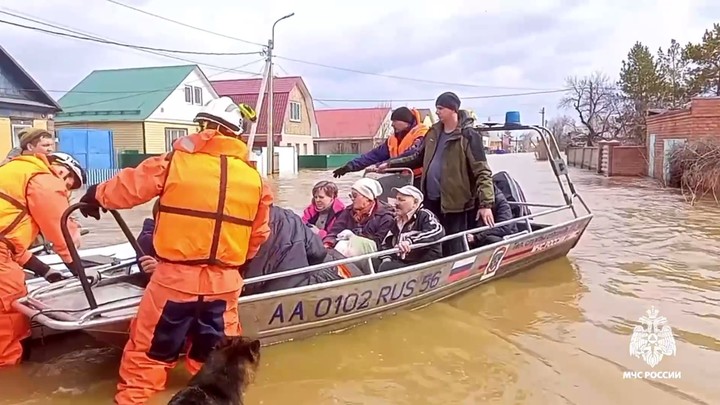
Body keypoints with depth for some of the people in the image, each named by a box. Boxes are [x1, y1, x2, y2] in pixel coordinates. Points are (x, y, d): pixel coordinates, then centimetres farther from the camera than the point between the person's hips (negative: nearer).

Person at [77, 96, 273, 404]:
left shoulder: (175, 161, -7)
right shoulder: (254, 178, 3)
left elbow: (129, 187, 4)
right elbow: (258, 234, 12)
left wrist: (96, 194, 26)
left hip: (175, 276, -2)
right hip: (224, 282, 3)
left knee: (149, 348, 14)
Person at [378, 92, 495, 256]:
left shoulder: (468, 136, -10)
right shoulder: (434, 132, 12)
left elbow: (482, 171, -14)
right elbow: (418, 158, 24)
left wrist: (485, 203, -22)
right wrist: (390, 164, 19)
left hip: (455, 202, -7)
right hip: (431, 199, 7)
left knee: (453, 250, 0)